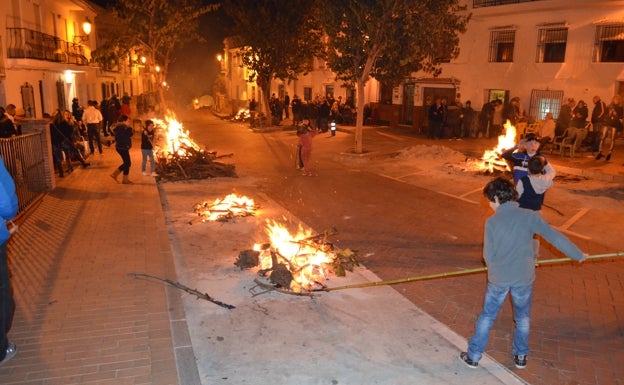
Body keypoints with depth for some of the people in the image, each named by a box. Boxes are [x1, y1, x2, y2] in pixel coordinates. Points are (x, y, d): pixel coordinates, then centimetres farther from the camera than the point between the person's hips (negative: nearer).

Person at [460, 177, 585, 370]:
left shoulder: (492, 221, -13)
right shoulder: (529, 216, -11)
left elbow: (488, 255, -7)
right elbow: (554, 236, -4)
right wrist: (578, 255, 10)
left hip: (498, 279, -1)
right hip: (523, 278, 1)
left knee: (486, 316, 14)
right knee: (523, 318, 22)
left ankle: (473, 356, 21)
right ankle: (521, 356, 36)